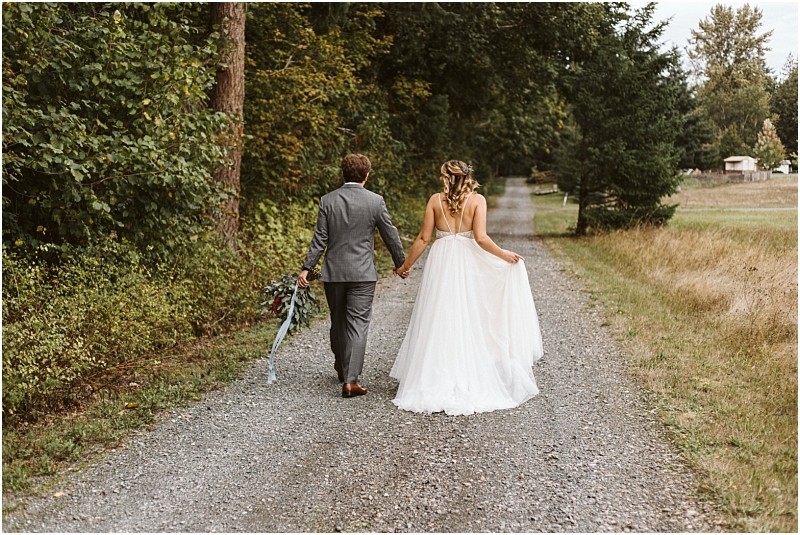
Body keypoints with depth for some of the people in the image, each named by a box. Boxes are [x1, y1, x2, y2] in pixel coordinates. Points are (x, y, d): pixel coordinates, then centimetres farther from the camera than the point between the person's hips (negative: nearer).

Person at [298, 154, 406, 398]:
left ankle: (341, 367, 38)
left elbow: (319, 239, -4)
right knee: (357, 325, -2)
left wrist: (306, 268, 0)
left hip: (333, 272, 3)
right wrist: (400, 263, 16)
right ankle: (350, 380, -8)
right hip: (363, 274, -3)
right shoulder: (375, 201, -6)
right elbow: (390, 235, 2)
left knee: (338, 321, 18)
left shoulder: (328, 200, -1)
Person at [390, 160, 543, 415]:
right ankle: (470, 384, 10)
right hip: (467, 264, 0)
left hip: (440, 263, 1)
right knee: (467, 322, 7)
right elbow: (480, 238, -13)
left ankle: (433, 385, 8)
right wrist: (504, 255, 1)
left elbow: (423, 238, 0)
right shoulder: (477, 199, -3)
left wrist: (406, 265, 11)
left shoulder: (435, 200, 1)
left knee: (438, 322, 6)